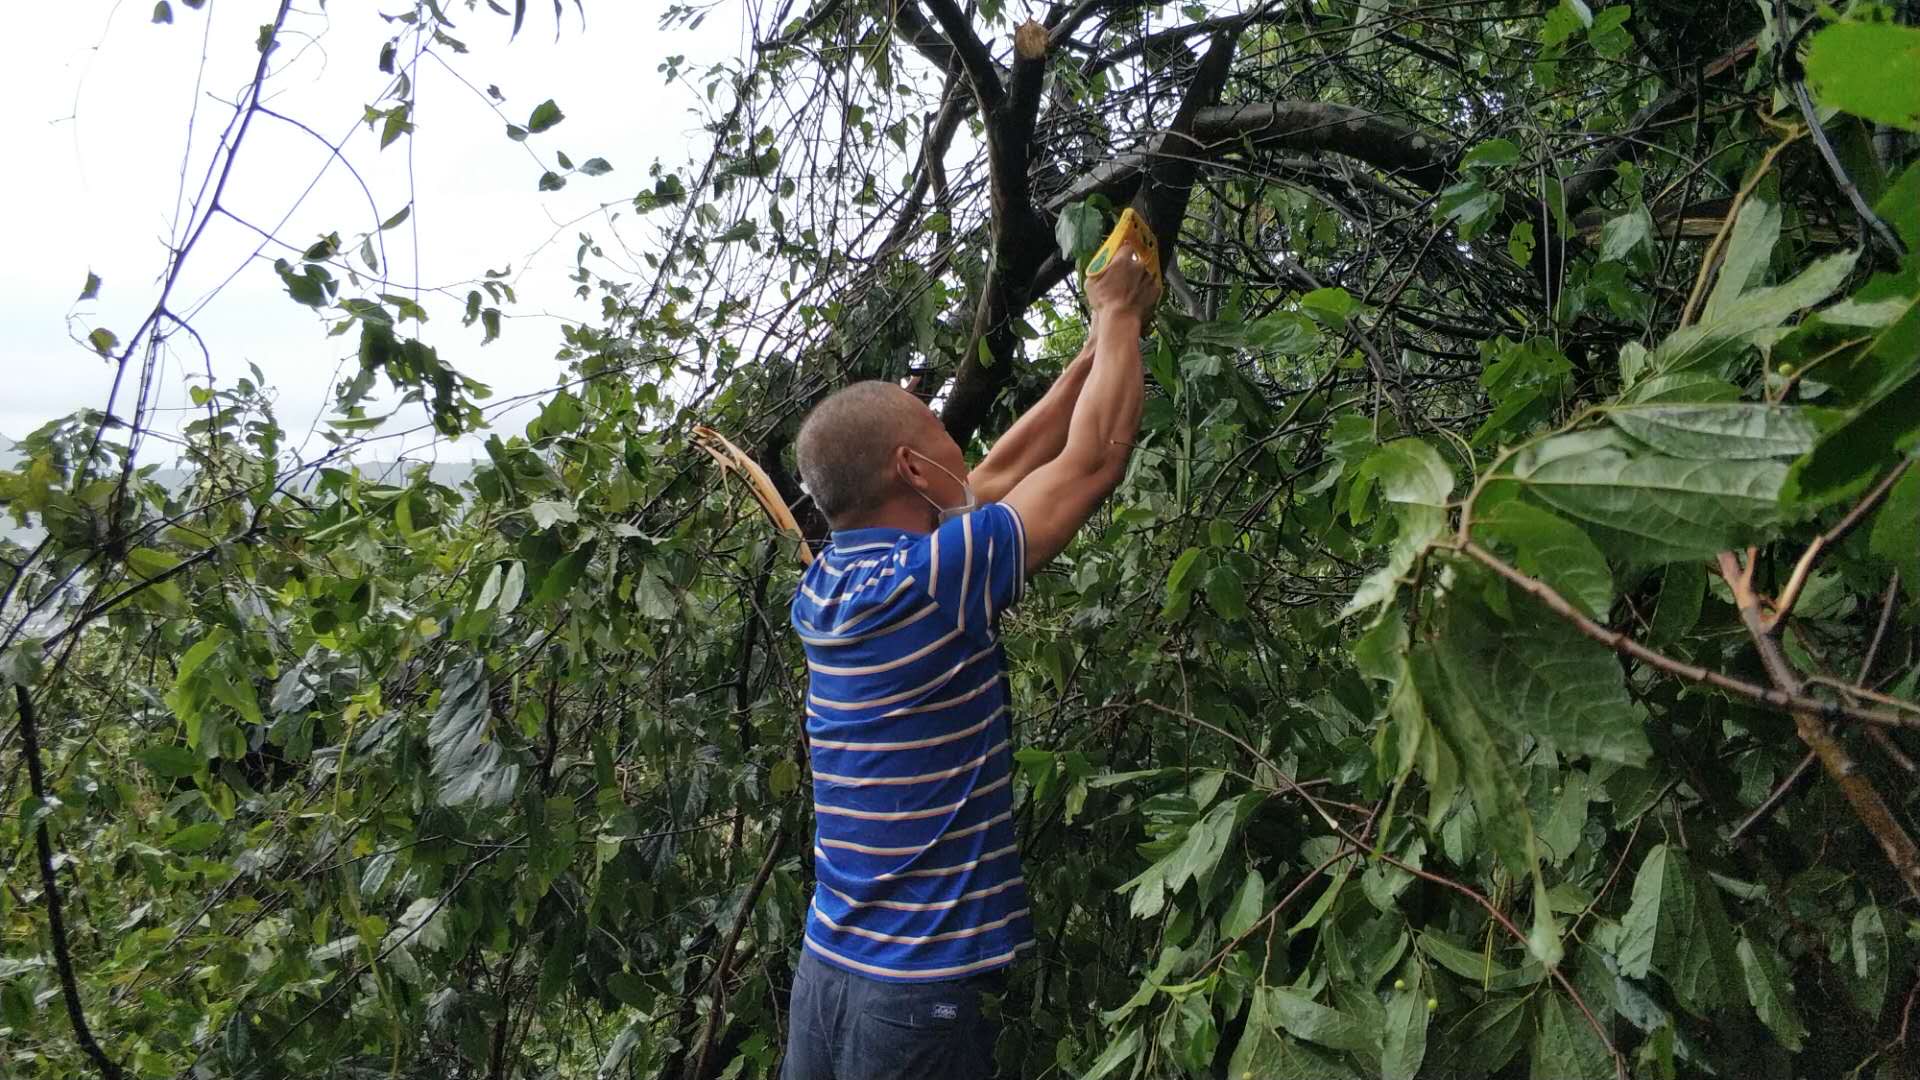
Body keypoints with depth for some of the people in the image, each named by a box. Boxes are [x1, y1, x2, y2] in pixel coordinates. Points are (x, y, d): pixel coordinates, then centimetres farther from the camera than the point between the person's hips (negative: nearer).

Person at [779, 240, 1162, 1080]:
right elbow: (1097, 456, -11)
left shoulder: (824, 587, 3)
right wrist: (1119, 318, 5)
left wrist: (1101, 346, 15)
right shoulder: (930, 582, -20)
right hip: (919, 989, -8)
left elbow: (996, 479, 12)